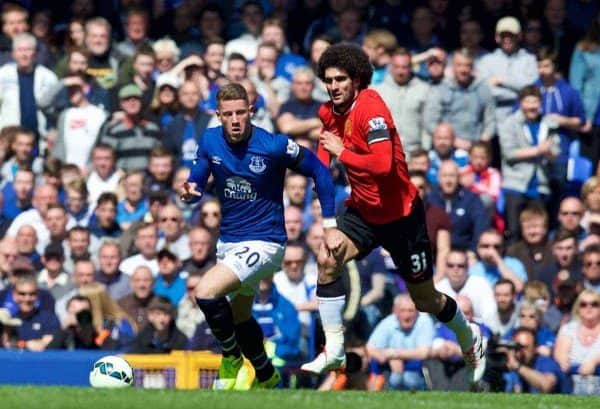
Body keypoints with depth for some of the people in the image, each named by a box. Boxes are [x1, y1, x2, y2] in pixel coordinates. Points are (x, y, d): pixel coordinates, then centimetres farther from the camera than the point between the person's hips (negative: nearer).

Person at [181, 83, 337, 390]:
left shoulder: (274, 146, -19)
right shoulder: (210, 141, -6)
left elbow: (318, 170, -8)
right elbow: (197, 181, 3)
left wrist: (330, 224, -10)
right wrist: (190, 191, -23)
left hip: (263, 243, -7)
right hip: (228, 241, 7)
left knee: (205, 293, -25)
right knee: (239, 316, 21)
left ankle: (231, 358, 0)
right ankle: (267, 376, 45)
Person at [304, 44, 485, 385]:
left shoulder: (371, 109, -24)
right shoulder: (330, 113, 0)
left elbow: (383, 164, -37)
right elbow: (322, 165, 15)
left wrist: (341, 152, -27)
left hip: (400, 213, -6)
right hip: (363, 211, 6)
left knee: (425, 299, 7)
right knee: (328, 260, -20)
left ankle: (470, 338, 37)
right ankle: (334, 350, -14)